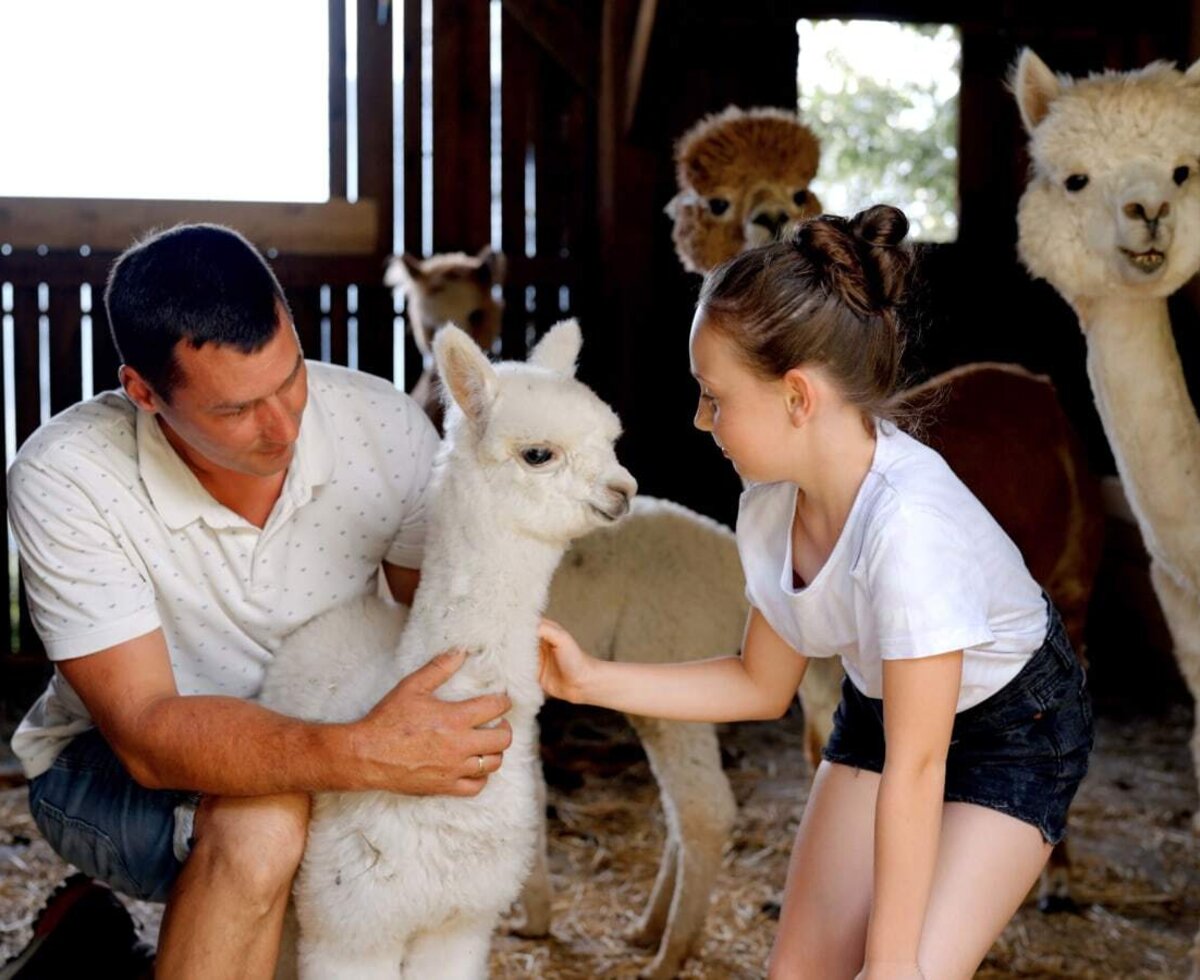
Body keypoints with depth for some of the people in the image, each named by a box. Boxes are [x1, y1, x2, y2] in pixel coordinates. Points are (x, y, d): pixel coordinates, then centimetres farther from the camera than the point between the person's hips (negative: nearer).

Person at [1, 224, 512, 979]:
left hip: (321, 758, 6)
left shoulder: (387, 427, -17)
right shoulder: (64, 480, -26)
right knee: (260, 823, -35)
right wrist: (361, 755, -46)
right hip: (111, 768, -6)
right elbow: (147, 734, -31)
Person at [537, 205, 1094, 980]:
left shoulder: (906, 524, -38)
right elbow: (762, 686, 0)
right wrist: (591, 680, -9)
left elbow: (914, 766, -31)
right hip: (883, 708, 6)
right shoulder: (771, 506, -16)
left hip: (1015, 729, -6)